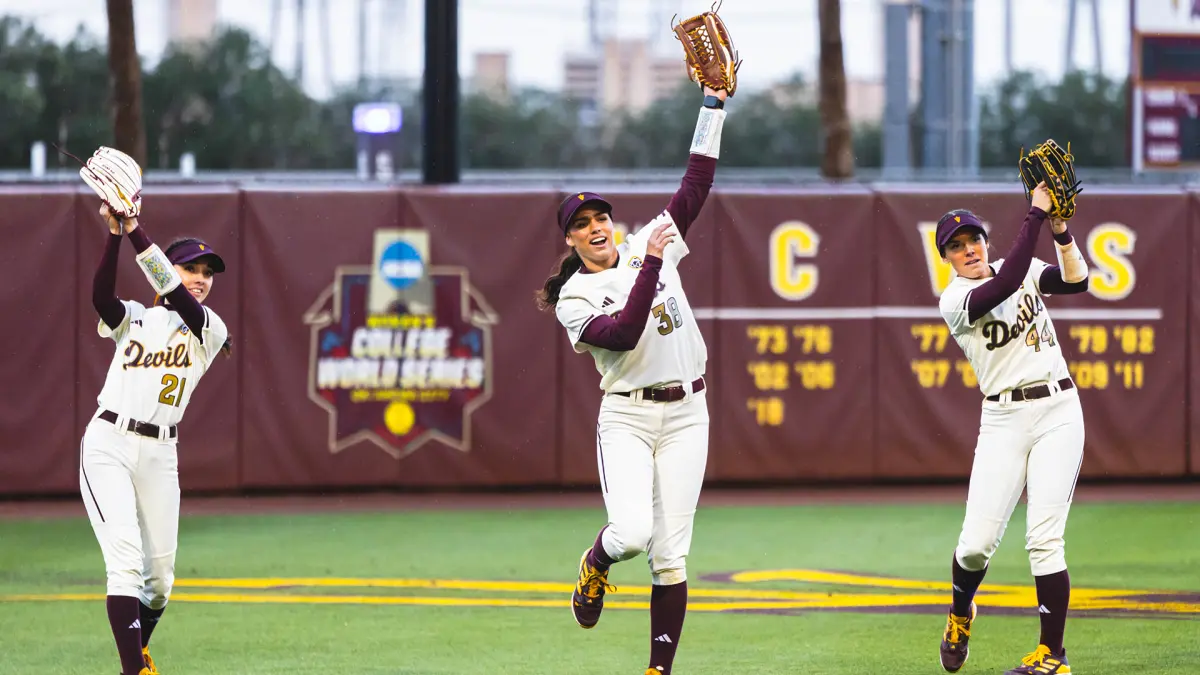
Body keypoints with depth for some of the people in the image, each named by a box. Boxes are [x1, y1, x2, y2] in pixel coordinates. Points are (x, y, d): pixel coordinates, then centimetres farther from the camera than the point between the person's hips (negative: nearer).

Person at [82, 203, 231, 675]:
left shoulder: (210, 330, 5)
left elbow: (178, 300, -14)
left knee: (159, 575, 7)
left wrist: (136, 233, -24)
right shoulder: (133, 319, 8)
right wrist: (114, 235, -28)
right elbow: (102, 295, -14)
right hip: (107, 445, -2)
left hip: (160, 455, 2)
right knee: (126, 558, -17)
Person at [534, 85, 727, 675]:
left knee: (670, 553, -1)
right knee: (632, 533, -21)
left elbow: (696, 183, 6)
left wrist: (714, 104, 0)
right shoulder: (573, 299, -2)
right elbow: (623, 333, -20)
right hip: (626, 418, -3)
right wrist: (651, 264, -20)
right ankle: (596, 565, 16)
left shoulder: (652, 245, 9)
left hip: (685, 414, 3)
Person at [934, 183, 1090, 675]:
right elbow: (1005, 286, -22)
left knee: (1043, 539, -10)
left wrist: (1061, 231, -21)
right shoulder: (955, 300, -4)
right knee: (977, 543, -6)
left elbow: (1076, 282, -7)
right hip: (1004, 421, -1)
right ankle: (960, 615, 28)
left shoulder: (1025, 269, 9)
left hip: (1058, 411, 1)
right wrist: (1036, 216, -23)